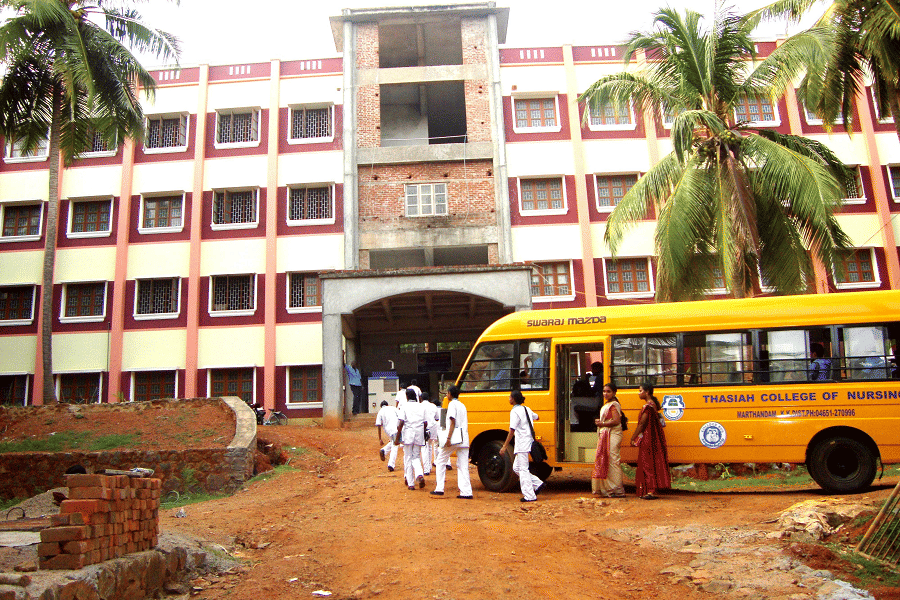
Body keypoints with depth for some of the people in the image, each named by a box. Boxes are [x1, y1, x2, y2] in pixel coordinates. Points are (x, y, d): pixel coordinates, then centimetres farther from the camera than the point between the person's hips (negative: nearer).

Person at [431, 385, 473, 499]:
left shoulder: (452, 404, -4)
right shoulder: (462, 405, 19)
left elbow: (453, 422, -14)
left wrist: (448, 438, -19)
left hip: (453, 438, -7)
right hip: (464, 439, 7)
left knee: (441, 462, 8)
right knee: (463, 466, 4)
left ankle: (439, 489, 6)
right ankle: (466, 492, -3)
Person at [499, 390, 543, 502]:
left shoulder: (515, 412, -13)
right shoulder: (526, 409, 11)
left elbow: (512, 431, -19)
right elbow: (536, 417, 31)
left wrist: (504, 446, -18)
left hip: (522, 442, -9)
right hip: (528, 441, 9)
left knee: (523, 469, -3)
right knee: (516, 467, 15)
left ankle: (529, 496, 0)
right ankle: (537, 484, 13)